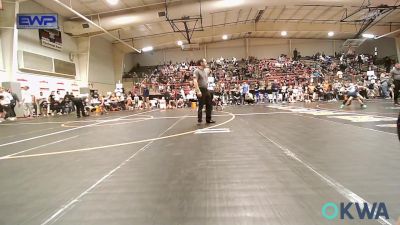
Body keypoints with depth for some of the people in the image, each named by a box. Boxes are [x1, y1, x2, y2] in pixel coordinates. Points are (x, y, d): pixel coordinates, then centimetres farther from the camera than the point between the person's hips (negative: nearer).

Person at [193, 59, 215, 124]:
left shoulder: (206, 71, 14)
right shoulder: (197, 71, -11)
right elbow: (195, 81, -21)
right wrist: (198, 91, -28)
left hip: (206, 89, 8)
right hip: (201, 90, -8)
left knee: (209, 104, 9)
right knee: (201, 105, -1)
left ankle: (208, 119, 19)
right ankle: (199, 119, 13)